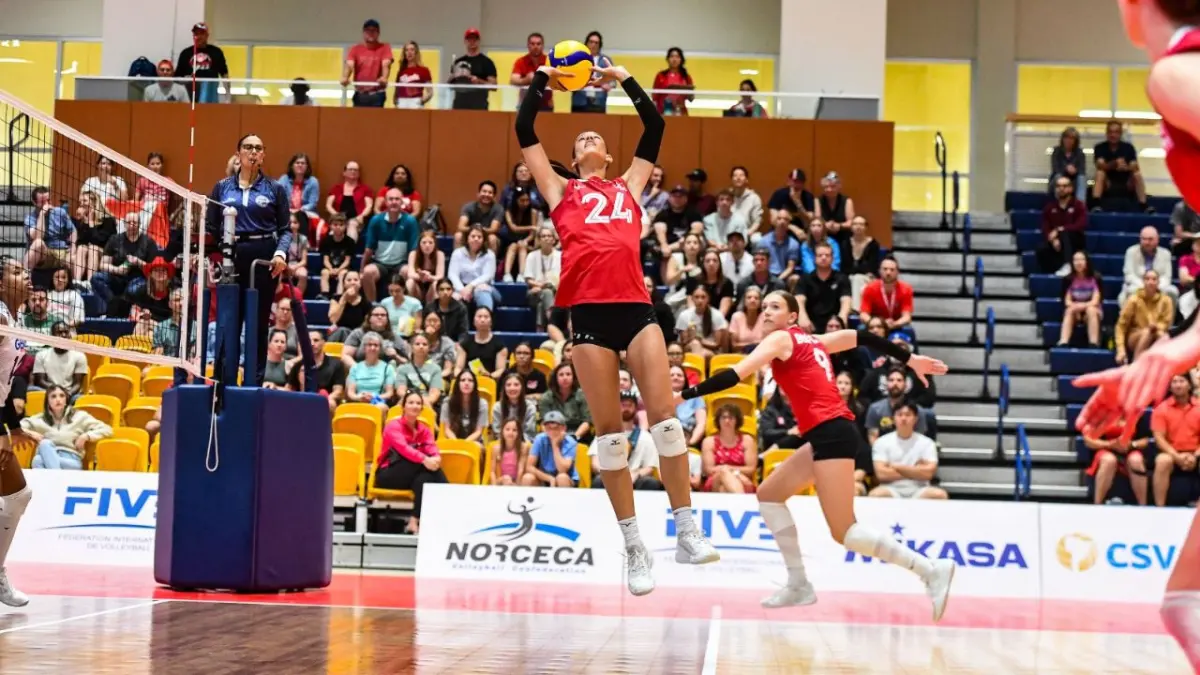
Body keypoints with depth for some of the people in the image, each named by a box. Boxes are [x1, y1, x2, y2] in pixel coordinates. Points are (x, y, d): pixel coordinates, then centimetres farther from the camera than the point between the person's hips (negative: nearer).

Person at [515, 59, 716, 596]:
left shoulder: (629, 186, 24)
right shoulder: (561, 189, 20)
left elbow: (655, 128, 27)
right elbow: (524, 131, 18)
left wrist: (625, 81, 30)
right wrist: (541, 81, 25)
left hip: (635, 305, 1)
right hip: (589, 311, -1)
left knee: (664, 414, -10)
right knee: (608, 429, -1)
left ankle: (686, 532, -5)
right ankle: (633, 546, 4)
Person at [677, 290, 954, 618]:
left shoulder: (781, 339, 0)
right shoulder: (811, 340, 22)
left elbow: (734, 375, -10)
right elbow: (862, 337, 28)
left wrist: (684, 395, -11)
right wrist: (910, 360, 35)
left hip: (831, 433, -9)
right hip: (829, 434, 9)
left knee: (844, 532, -8)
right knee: (769, 494, 13)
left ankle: (932, 570, -10)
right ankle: (799, 585, 11)